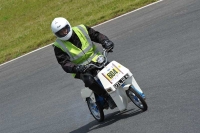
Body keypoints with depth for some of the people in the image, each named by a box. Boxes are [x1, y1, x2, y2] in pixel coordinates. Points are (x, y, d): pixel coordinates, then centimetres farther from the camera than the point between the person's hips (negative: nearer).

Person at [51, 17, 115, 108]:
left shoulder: (81, 29, -3)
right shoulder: (59, 47, -11)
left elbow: (97, 35, 2)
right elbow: (65, 64, -18)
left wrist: (106, 42, -20)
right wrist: (75, 68, -39)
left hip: (95, 58, 4)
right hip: (80, 69, -3)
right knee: (89, 80, -33)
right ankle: (108, 97, -22)